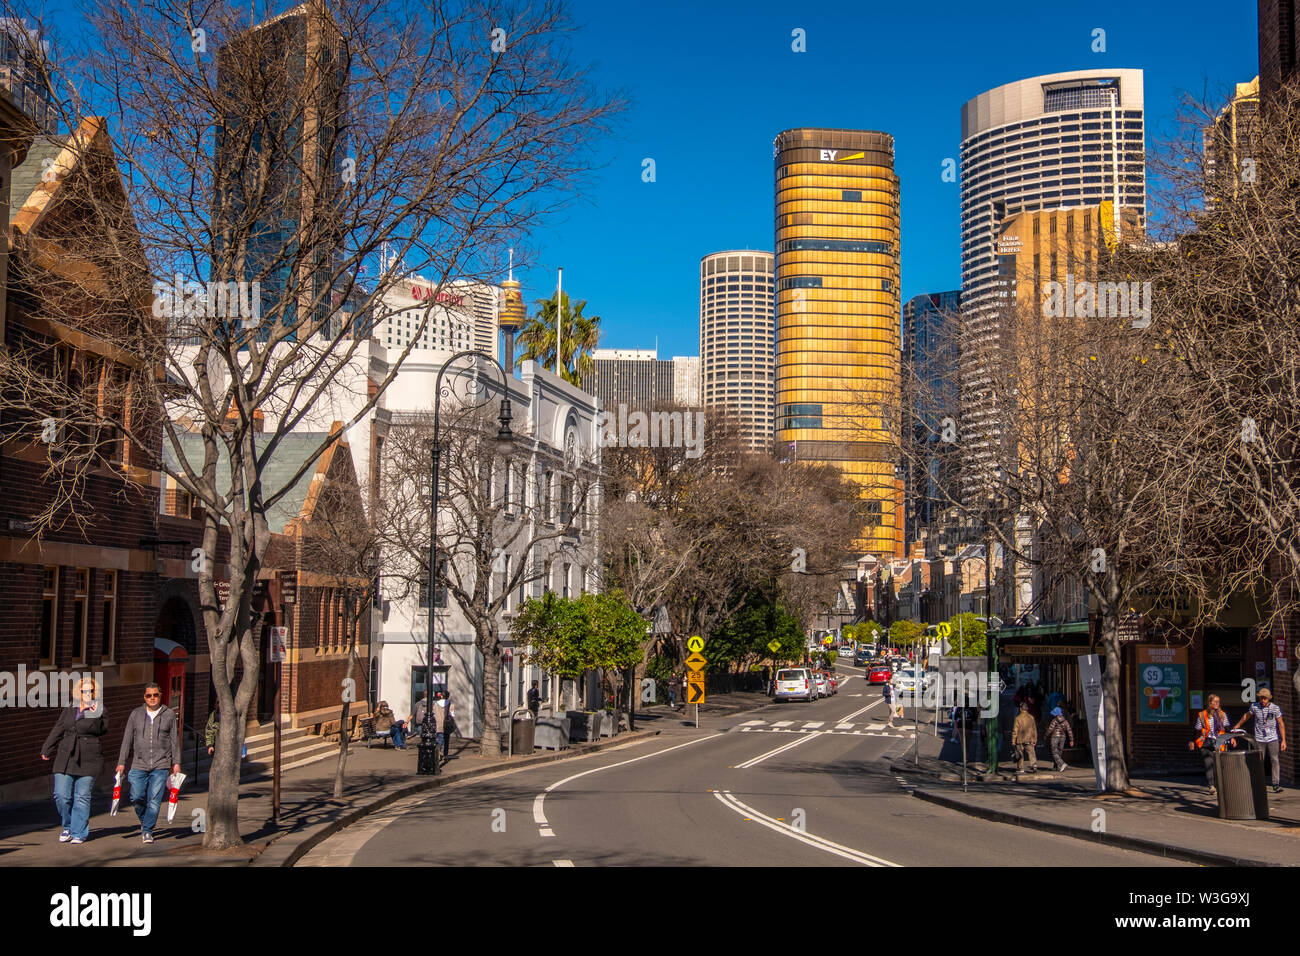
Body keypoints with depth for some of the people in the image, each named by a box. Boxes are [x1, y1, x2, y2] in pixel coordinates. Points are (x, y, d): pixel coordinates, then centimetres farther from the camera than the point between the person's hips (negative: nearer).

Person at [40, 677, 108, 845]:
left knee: (82, 797, -1)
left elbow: (101, 729, -11)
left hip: (88, 761, -3)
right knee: (61, 796, -1)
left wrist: (95, 714, -22)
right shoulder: (70, 709, 12)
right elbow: (58, 730, 17)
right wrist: (46, 749, 16)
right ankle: (68, 827, 21)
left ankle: (79, 833, 8)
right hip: (65, 759, 3)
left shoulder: (99, 710, 2)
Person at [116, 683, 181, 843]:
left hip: (161, 765, -1)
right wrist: (121, 762, 6)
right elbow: (127, 739, 10)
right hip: (139, 765, 1)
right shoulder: (136, 714, 8)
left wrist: (176, 762, 4)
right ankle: (145, 820, 24)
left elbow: (175, 740, 8)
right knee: (137, 798, -4)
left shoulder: (169, 714, 6)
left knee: (154, 800, -7)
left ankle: (147, 831, 0)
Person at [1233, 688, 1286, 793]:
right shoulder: (1254, 706, -1)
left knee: (1275, 761, -7)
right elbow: (1247, 716, 18)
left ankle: (1276, 785, -5)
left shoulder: (1275, 708, -4)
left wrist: (1283, 740, -6)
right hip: (1259, 739, 1)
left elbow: (1281, 724, -2)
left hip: (1273, 738, -1)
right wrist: (1237, 725, 29)